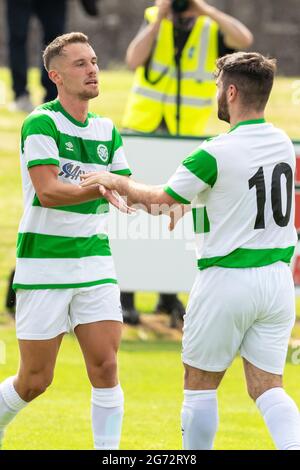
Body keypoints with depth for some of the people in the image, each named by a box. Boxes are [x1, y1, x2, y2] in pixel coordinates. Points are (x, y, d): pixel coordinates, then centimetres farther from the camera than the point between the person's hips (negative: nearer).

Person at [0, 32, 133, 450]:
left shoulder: (107, 131, 10)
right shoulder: (41, 124, -11)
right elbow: (47, 192, -21)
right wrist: (101, 187, -32)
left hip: (95, 262, 5)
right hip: (44, 264, -5)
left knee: (105, 368, -6)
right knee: (35, 381, 1)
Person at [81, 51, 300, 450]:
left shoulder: (216, 154, -16)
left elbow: (161, 198, -1)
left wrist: (121, 183, 19)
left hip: (227, 280, -5)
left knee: (200, 384, 11)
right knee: (267, 388, 5)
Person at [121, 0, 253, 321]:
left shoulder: (212, 30, -3)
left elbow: (244, 39, -24)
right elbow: (134, 60, -18)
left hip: (186, 138, 1)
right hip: (143, 131, -1)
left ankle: (168, 295, 19)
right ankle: (124, 294, -1)